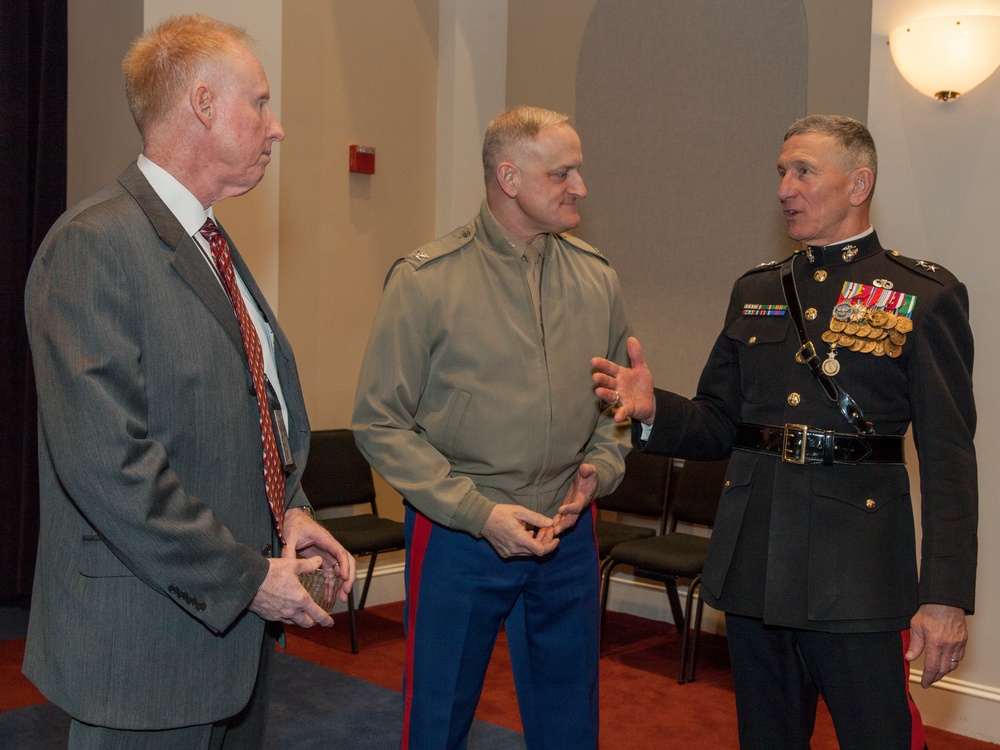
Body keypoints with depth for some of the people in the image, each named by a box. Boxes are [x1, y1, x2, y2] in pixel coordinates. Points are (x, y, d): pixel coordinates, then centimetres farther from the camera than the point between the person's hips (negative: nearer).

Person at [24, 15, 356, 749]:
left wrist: (289, 511, 3)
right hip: (148, 643, -8)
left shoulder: (213, 247, 12)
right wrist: (246, 577, -18)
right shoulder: (92, 246, -18)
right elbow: (106, 461, -24)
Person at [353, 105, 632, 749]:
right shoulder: (426, 281, -9)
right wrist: (480, 512, -16)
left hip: (569, 534, 4)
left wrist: (599, 469, -5)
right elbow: (381, 424, -9)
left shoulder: (597, 278, 4)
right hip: (455, 535, -3)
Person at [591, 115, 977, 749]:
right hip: (754, 568, 5)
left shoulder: (925, 296, -3)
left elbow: (948, 458, -8)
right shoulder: (755, 291, 12)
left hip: (857, 578, -5)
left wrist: (946, 598, -14)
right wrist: (655, 411, -8)